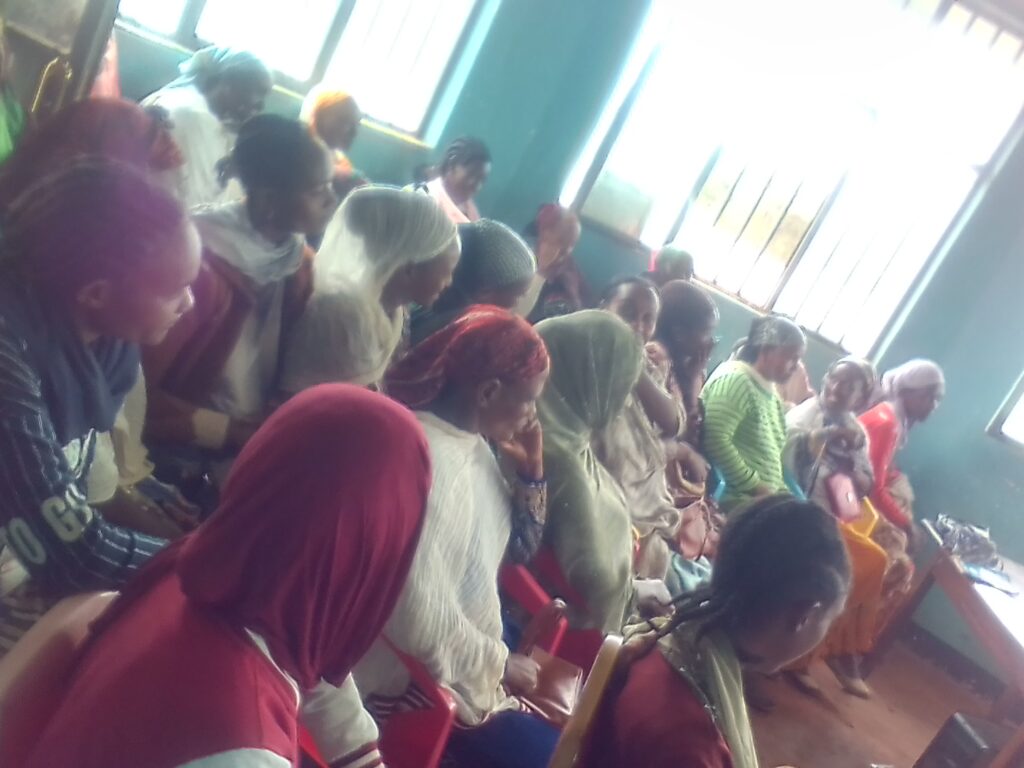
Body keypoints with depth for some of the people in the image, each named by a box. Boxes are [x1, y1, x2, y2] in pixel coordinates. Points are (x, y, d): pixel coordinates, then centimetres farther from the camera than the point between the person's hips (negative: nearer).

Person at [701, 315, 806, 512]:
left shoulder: (770, 394, 21)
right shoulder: (735, 380, -9)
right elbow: (715, 440, -22)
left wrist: (780, 492, 9)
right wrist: (753, 485, -17)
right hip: (735, 502, -10)